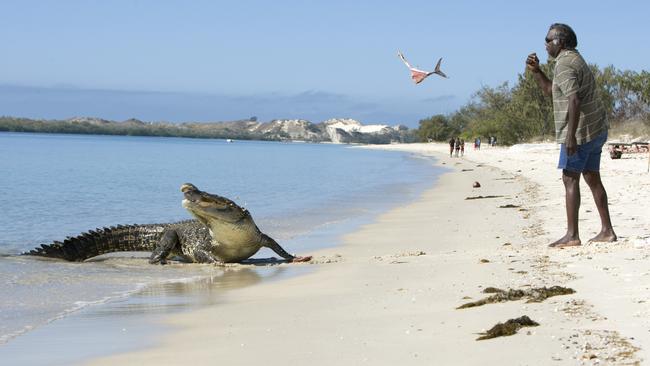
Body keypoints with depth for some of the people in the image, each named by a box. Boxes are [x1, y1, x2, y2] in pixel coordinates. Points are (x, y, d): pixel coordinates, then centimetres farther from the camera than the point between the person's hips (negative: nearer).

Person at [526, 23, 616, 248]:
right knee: (592, 178, 13)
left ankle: (572, 235, -9)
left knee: (570, 179, -8)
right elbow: (551, 90, 28)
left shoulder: (565, 64, -15)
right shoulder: (575, 59, 19)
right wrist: (536, 71, 16)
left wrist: (570, 135, -30)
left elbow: (574, 99, -27)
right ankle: (607, 231, 15)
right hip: (596, 129, 10)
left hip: (580, 131, -10)